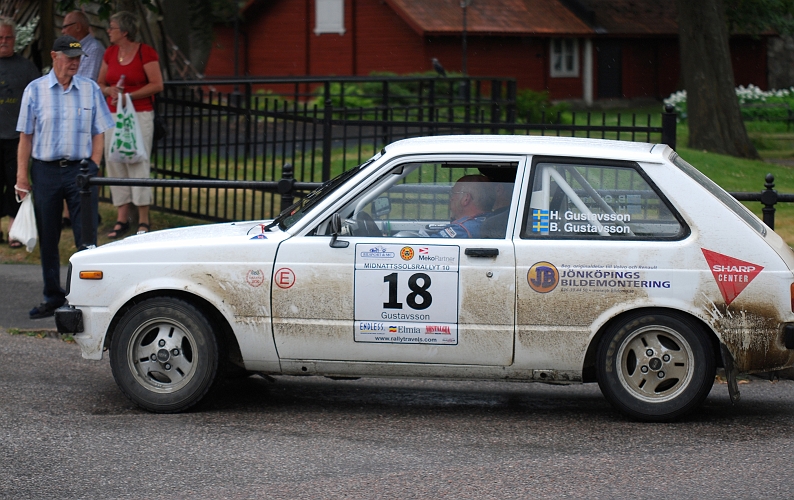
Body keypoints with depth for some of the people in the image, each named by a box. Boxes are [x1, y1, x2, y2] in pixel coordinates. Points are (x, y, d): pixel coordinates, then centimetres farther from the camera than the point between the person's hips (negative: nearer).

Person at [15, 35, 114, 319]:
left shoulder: (90, 90, 6)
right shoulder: (35, 90, 4)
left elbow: (98, 133, 8)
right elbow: (26, 136, 4)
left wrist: (93, 168, -2)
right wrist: (22, 175, -1)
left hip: (81, 169, 0)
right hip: (45, 170, 0)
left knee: (86, 235, -6)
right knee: (48, 238, 7)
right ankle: (53, 297, 17)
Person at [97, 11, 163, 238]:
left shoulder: (146, 52, -6)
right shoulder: (110, 53, 12)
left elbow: (157, 84, -10)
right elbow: (100, 83, 18)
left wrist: (129, 96, -15)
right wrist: (110, 90, -5)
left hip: (140, 115, -6)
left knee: (138, 165, -7)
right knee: (114, 164, 4)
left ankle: (143, 221, -2)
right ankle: (122, 219, 10)